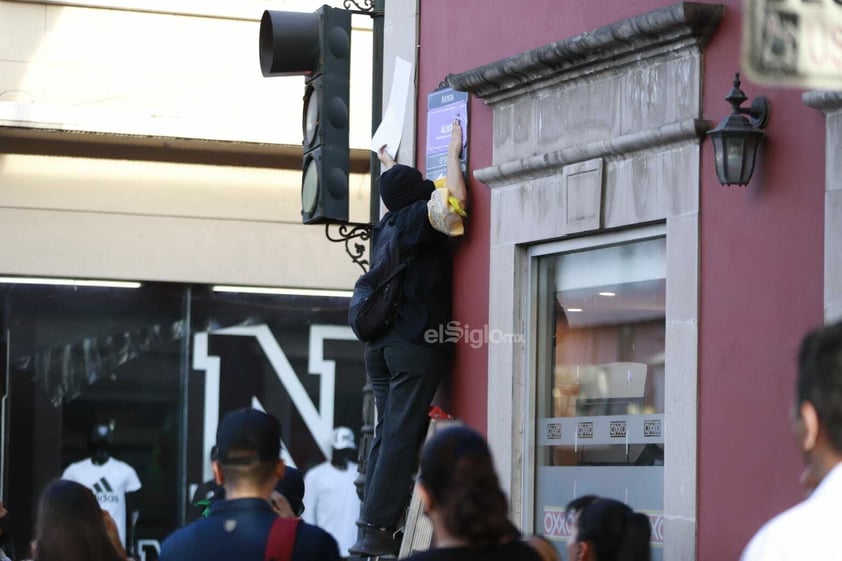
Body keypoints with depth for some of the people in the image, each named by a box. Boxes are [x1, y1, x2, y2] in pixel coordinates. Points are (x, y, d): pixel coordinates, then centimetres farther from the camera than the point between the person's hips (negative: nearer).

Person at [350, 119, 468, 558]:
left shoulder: (387, 223, 17)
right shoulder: (416, 218, -4)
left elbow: (399, 189, 40)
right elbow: (455, 198, -21)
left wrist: (389, 166, 58)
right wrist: (453, 152, -6)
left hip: (381, 344, 8)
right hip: (416, 344, -8)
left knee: (386, 433, 9)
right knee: (402, 436, -9)